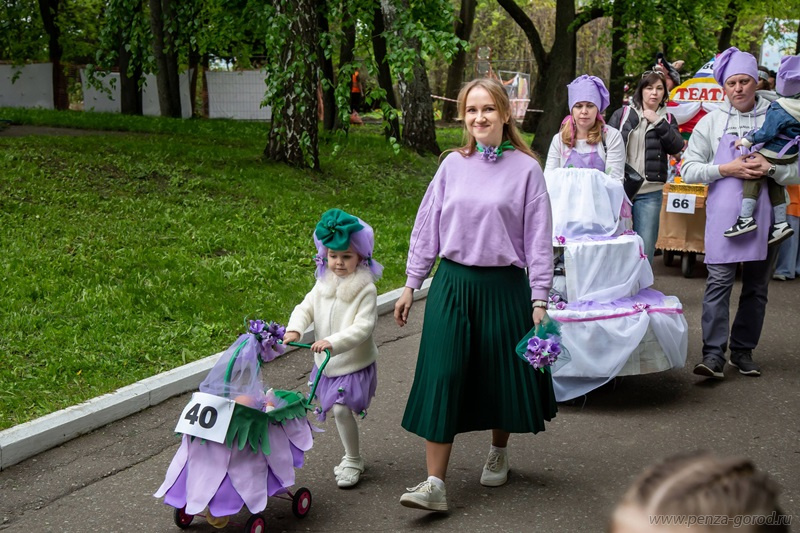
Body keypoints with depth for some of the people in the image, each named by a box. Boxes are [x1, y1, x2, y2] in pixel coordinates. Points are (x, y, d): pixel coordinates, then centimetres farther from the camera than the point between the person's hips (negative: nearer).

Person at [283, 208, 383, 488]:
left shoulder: (365, 289, -16)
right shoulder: (323, 285, 3)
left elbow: (363, 327, -23)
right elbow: (306, 308, 1)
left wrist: (333, 342, -35)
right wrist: (294, 329, -20)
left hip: (354, 363, -6)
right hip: (326, 363, 6)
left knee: (341, 409, -13)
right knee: (336, 410, 12)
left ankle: (352, 461, 6)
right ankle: (353, 455, 32)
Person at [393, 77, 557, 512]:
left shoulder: (525, 169, -4)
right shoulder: (452, 165, 3)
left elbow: (538, 237, -3)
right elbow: (427, 227, 9)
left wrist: (539, 301, -5)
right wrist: (411, 285, 8)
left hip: (502, 286, -2)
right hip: (452, 283, 2)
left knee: (500, 374, 11)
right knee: (441, 377, -4)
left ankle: (498, 452, 39)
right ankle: (434, 484, -2)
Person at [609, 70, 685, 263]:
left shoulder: (667, 120, 12)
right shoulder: (622, 114, 7)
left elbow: (676, 147, -3)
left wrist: (658, 123, -12)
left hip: (649, 193, 1)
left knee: (645, 249, 2)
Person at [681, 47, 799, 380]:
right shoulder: (711, 122, 7)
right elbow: (689, 170, 3)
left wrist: (770, 168, -15)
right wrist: (726, 169, -11)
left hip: (764, 215, 1)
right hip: (723, 216, -1)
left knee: (757, 286, 8)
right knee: (719, 282, -8)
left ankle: (743, 351, 19)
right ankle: (713, 355, -9)